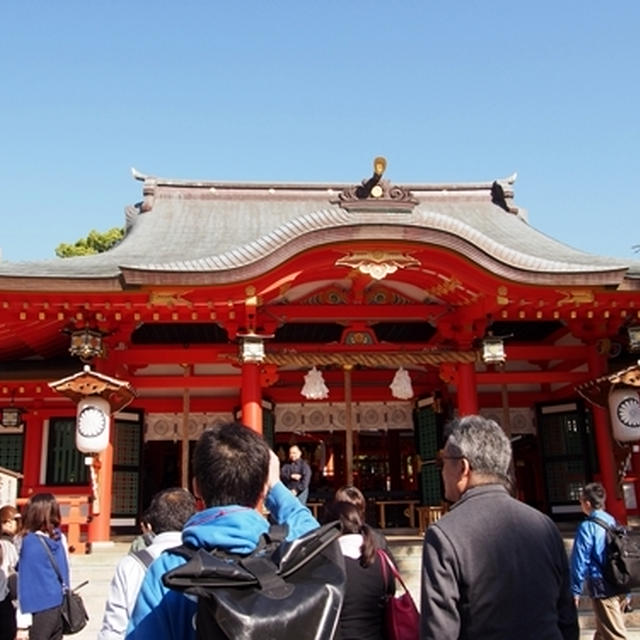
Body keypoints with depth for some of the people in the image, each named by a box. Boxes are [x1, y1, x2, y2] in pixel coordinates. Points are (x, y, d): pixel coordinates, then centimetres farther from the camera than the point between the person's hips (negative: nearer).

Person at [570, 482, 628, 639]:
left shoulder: (587, 527, -13)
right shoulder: (613, 522, 7)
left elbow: (580, 561, -14)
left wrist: (575, 590, -7)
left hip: (602, 588, -7)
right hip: (621, 586, 7)